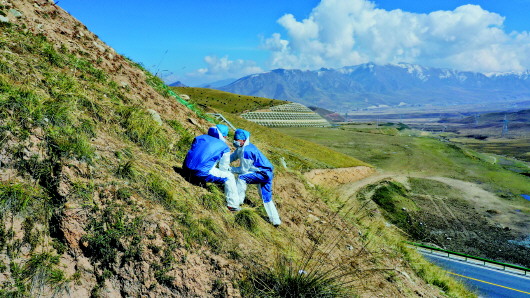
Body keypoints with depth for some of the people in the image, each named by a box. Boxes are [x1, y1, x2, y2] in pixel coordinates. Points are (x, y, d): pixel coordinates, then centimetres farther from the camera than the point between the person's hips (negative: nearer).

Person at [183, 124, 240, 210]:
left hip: (188, 170, 6)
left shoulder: (200, 138, 19)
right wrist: (229, 168, 32)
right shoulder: (224, 148, 6)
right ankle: (233, 204, 15)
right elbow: (223, 168, 9)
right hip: (203, 173, -6)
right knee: (229, 176, 12)